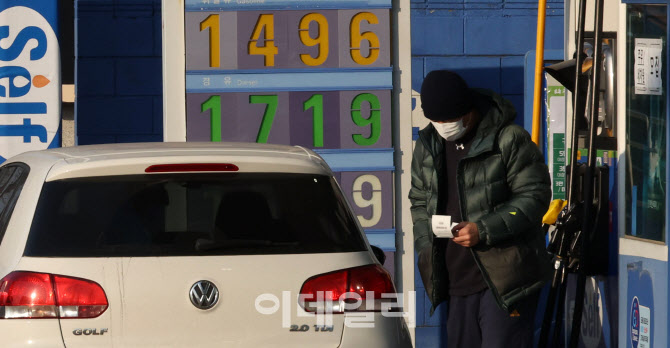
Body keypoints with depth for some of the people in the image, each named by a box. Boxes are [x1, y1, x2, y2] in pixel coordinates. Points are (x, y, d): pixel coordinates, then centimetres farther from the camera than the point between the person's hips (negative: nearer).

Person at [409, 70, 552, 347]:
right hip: (457, 280, 7)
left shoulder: (508, 139, -8)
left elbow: (534, 196, -9)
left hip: (505, 279, -6)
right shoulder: (428, 146, 12)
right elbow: (419, 200, 23)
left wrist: (484, 230, -18)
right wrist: (427, 247, 6)